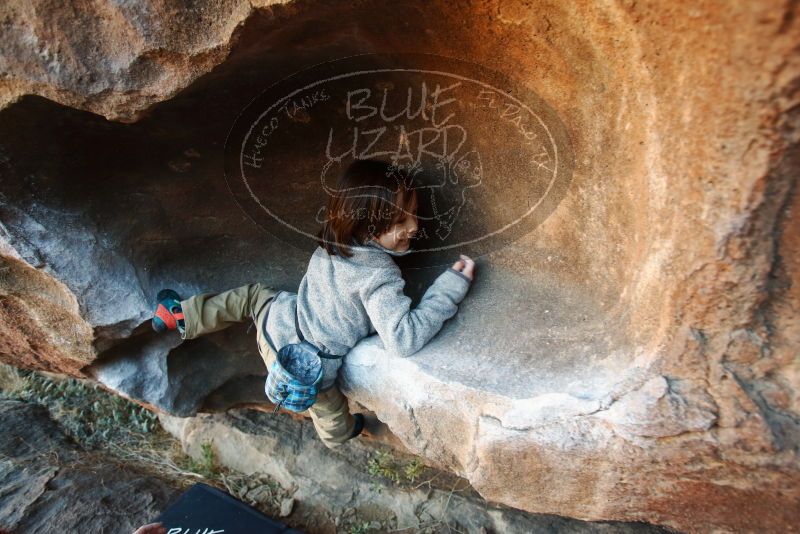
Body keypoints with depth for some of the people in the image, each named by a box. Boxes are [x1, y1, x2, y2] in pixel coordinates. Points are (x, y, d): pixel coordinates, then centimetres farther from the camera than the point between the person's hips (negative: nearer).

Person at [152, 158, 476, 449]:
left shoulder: (332, 241, -9)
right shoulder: (380, 275, -29)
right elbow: (403, 339, -32)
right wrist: (452, 286, -28)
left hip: (277, 323, 5)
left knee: (253, 294, 32)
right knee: (330, 408, 24)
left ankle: (181, 315, 43)